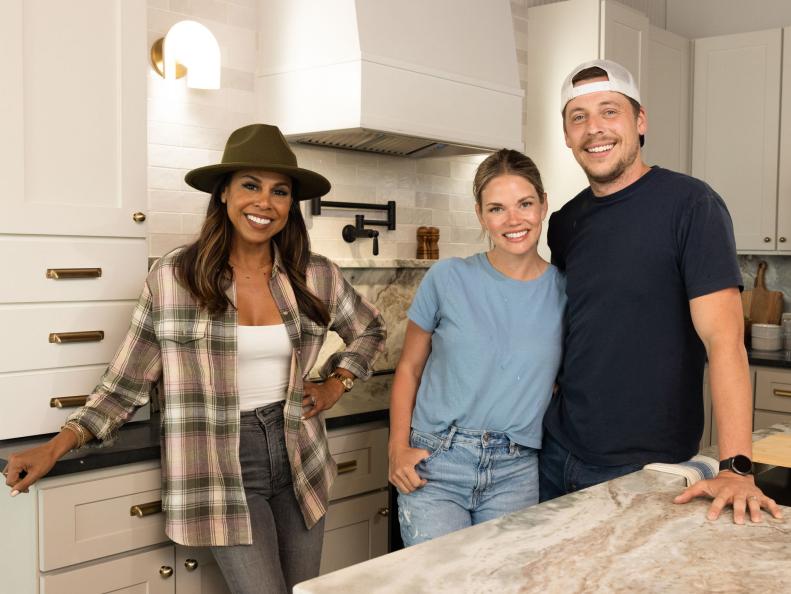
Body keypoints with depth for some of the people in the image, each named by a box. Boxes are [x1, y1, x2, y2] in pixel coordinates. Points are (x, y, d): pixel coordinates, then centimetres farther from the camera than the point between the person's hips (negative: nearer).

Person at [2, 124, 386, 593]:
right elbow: (129, 381, -1)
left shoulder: (317, 276, -2)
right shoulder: (174, 277, -8)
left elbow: (371, 331, 17)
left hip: (300, 460, 4)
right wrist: (55, 449, -7)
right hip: (222, 469, -3)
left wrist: (335, 386, 4)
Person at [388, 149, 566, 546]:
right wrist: (398, 447, -6)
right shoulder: (447, 279, -3)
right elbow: (409, 369, 5)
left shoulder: (565, 291, 2)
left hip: (515, 473, 2)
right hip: (434, 465, -2)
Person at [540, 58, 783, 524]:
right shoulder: (565, 223, 6)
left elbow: (723, 337, -19)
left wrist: (736, 468, -26)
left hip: (646, 469, -5)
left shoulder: (690, 205, -12)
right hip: (558, 454, 6)